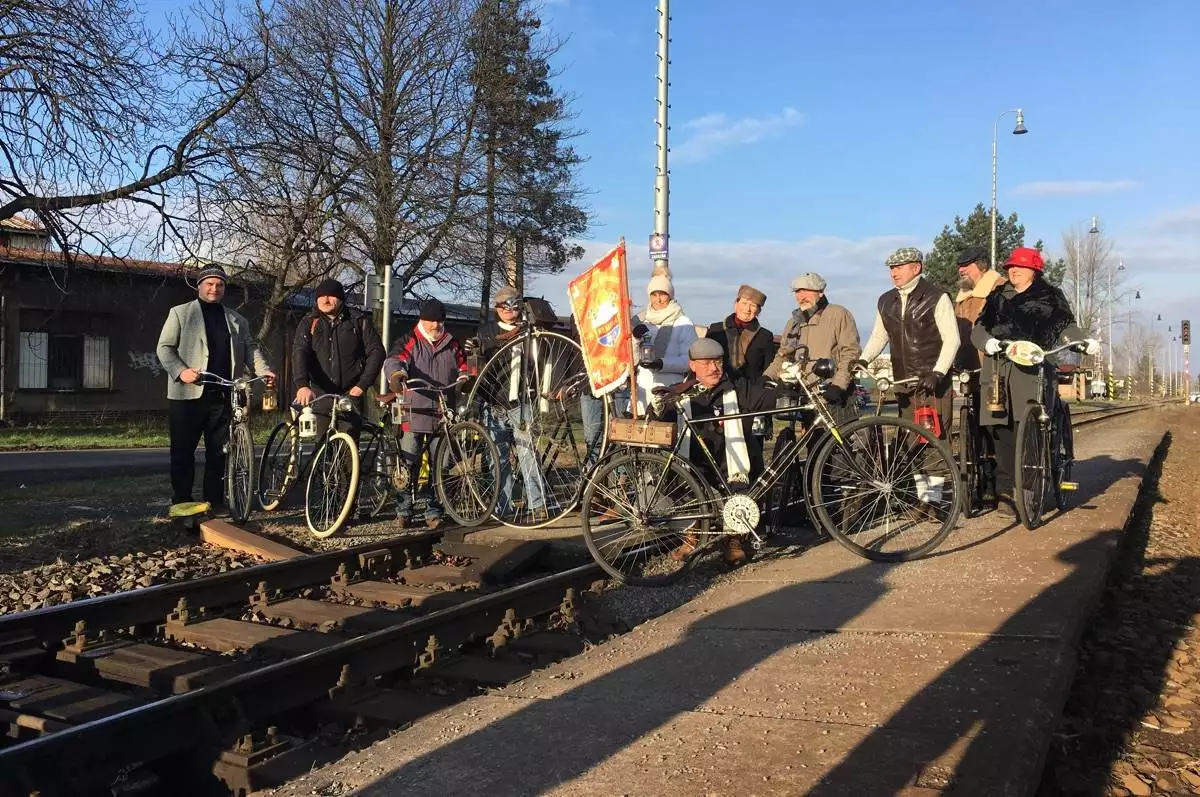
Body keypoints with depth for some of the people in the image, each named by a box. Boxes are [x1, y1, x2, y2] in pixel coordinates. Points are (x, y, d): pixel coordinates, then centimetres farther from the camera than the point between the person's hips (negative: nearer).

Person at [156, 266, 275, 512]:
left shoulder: (237, 320, 19)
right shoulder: (180, 313, 8)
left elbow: (250, 348, 11)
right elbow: (165, 347, 3)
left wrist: (264, 370, -9)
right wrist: (180, 371, -15)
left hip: (224, 396, 3)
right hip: (188, 394, -3)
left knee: (219, 453, 5)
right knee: (183, 452, 2)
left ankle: (215, 501, 13)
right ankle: (181, 502, 10)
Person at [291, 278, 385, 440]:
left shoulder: (359, 321, 3)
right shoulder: (309, 323, 4)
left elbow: (376, 351, 2)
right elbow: (299, 353, -10)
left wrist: (363, 384, -8)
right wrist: (302, 385, -28)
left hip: (350, 393, -2)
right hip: (320, 395, 2)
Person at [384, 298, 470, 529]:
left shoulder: (452, 345, 17)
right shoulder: (409, 342, 5)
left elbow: (462, 369, 25)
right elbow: (393, 360, -13)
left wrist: (464, 380, 2)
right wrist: (397, 376, -35)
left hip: (443, 415, 3)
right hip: (414, 413, -3)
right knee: (409, 464, -4)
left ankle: (433, 511, 14)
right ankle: (404, 510, 6)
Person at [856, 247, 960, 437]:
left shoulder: (937, 298, -4)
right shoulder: (886, 302, 12)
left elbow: (952, 339, -7)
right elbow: (878, 336, 19)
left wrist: (937, 373, -17)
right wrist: (863, 360, 1)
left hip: (933, 383, -5)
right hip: (903, 384, 5)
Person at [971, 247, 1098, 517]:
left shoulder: (1051, 297, 15)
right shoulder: (997, 297, 22)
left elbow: (1066, 326, 10)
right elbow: (979, 327, 12)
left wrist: (1085, 340, -10)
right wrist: (987, 340, -10)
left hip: (1034, 370, -3)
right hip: (999, 370, 3)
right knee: (1003, 432, -5)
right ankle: (1006, 492, -2)